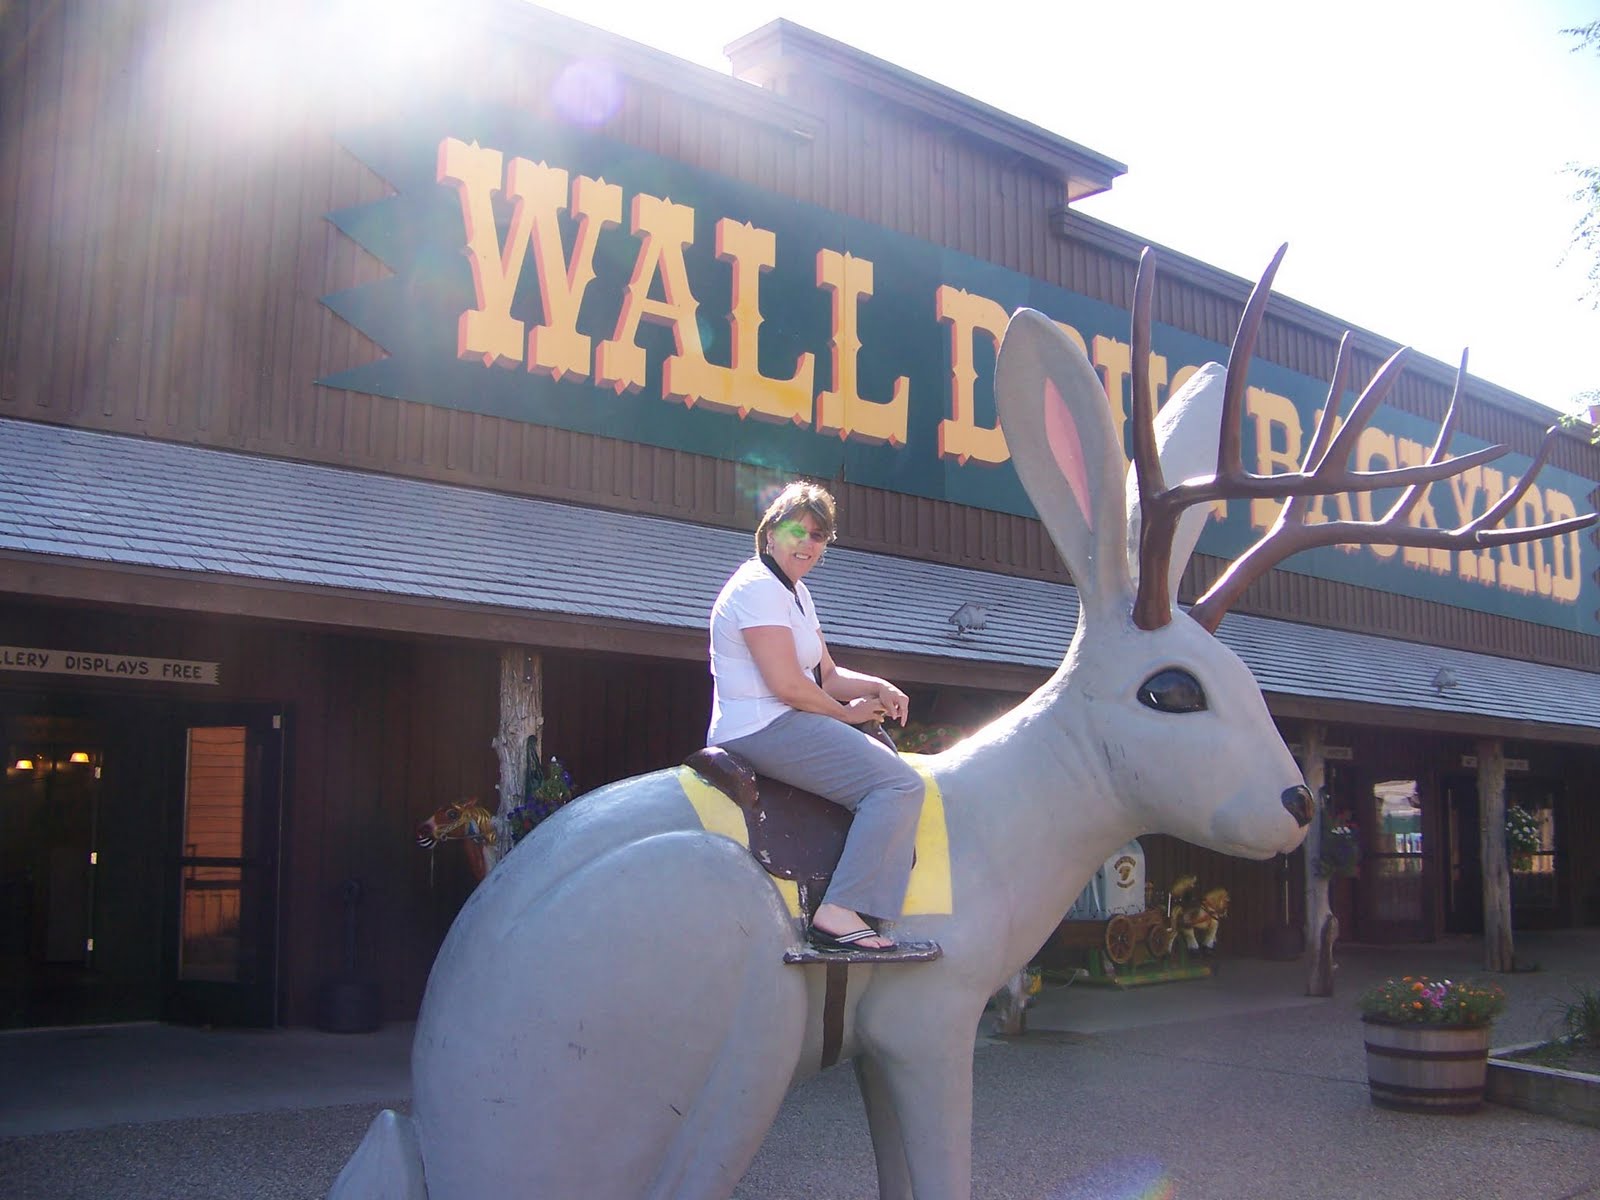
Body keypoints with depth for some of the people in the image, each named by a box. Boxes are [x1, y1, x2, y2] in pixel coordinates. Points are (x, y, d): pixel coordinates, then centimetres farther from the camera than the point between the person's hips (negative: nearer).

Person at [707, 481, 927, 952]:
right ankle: (839, 913, -24)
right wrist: (846, 712, -7)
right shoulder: (759, 588, -14)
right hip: (765, 730, -11)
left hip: (782, 724, 11)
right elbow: (787, 685, -21)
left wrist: (877, 688, 0)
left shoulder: (794, 592, 19)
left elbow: (827, 674, 18)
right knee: (900, 784, -18)